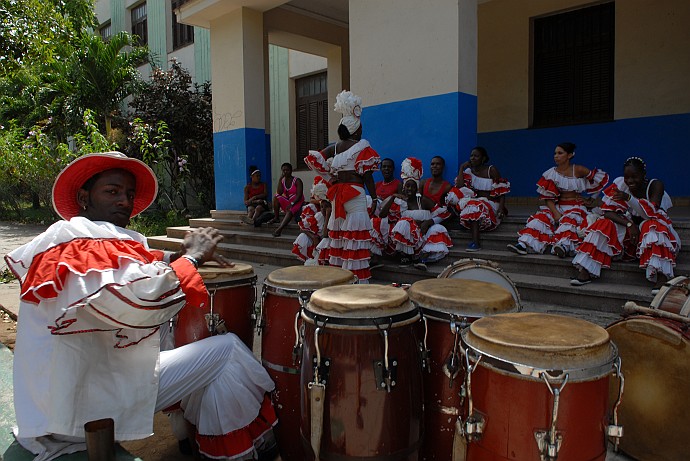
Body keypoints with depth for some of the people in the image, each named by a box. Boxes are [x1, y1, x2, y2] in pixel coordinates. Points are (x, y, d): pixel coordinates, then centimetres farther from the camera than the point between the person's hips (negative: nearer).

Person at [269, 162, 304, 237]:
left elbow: (299, 195, -16)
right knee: (276, 197, -20)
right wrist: (280, 179, -12)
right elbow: (279, 193, -11)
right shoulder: (282, 181, 6)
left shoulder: (297, 181, -7)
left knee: (290, 211, -36)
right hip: (287, 202, 5)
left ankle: (279, 229, -52)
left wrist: (292, 204, -29)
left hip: (297, 202, -5)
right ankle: (276, 218, -16)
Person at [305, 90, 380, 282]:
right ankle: (358, 276, -2)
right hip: (355, 193, -6)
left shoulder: (334, 147, 9)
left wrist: (329, 175, 11)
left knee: (337, 232, 12)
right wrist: (374, 197, -6)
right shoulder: (362, 147, -7)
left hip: (336, 192, 6)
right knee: (355, 233, -4)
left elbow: (312, 159, 4)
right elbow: (367, 175, -11)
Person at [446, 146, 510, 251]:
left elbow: (502, 191, -7)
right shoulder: (469, 170, 7)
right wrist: (461, 168, -5)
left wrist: (501, 208, -21)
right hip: (475, 200, 4)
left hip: (490, 202, -4)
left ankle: (475, 242, -37)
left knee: (474, 208, -36)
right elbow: (459, 186, -9)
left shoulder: (492, 170, -3)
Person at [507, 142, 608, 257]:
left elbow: (602, 178, 8)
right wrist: (556, 213, -18)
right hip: (557, 206, 3)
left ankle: (564, 246, -60)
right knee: (541, 217, -24)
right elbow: (548, 198, -1)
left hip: (576, 207, -2)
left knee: (569, 219, -35)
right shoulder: (551, 173, 4)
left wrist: (590, 200, 12)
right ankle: (523, 244, -41)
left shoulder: (578, 170, -2)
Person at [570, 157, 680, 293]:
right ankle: (585, 272, -29)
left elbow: (651, 213, -27)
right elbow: (608, 212, -14)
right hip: (630, 228, 3)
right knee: (605, 225, -22)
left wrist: (629, 198, -41)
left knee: (652, 227, -35)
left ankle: (661, 278, -48)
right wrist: (629, 224, -28)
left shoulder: (655, 185, -13)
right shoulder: (621, 184, -7)